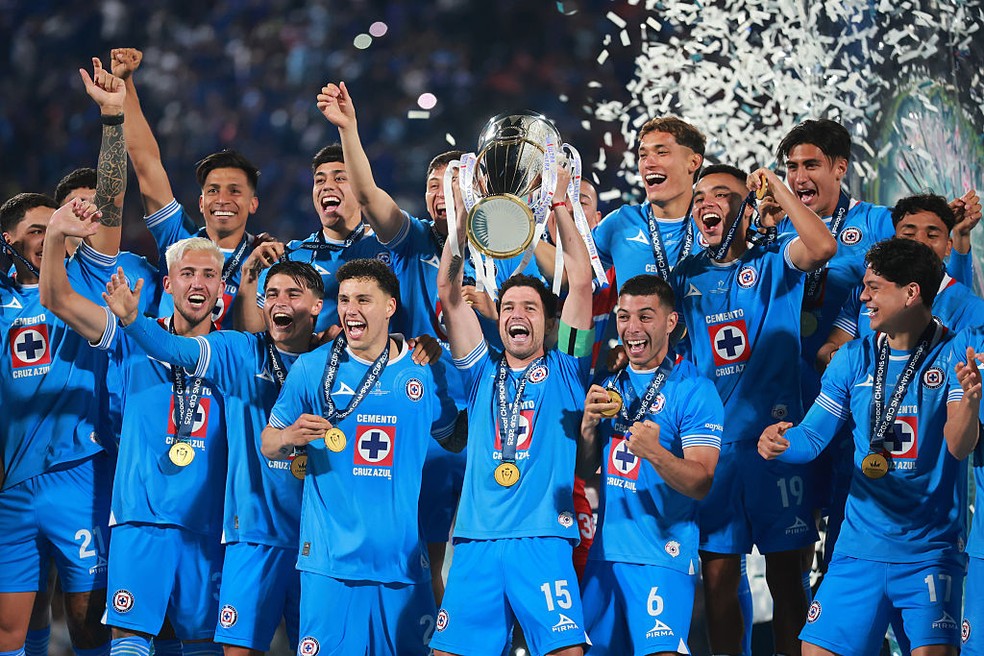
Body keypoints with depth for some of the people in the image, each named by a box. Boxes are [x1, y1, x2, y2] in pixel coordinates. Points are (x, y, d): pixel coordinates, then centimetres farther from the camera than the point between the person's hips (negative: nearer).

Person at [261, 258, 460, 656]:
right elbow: (268, 445, 7)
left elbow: (453, 438, 18)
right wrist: (289, 437, -15)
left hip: (403, 556, 2)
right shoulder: (313, 369, 2)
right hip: (330, 557, -2)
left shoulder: (422, 372, 5)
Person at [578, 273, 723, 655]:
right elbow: (584, 470, 14)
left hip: (663, 555, -6)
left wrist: (655, 454, -32)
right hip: (606, 549, 6)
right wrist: (588, 425, -6)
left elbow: (701, 484, -13)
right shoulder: (609, 384, 12)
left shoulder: (694, 390, -7)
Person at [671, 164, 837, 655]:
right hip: (710, 442, 3)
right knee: (718, 573, 4)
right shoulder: (685, 275, 14)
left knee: (784, 571, 1)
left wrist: (778, 190, -16)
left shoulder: (773, 261, 2)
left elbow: (822, 247, -19)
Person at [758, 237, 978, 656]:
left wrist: (970, 402, -38)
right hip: (861, 547, 4)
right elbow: (812, 436, 7)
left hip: (931, 551, -4)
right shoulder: (855, 358, 7)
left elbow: (959, 446, -16)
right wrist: (780, 443, -16)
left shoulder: (953, 356, -6)